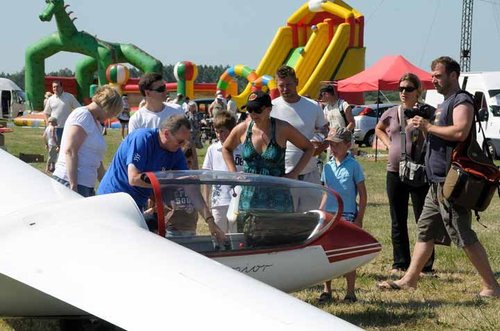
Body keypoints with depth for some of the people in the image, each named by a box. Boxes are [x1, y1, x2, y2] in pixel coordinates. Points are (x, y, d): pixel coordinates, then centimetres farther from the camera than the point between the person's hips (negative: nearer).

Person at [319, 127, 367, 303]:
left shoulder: (353, 166, -5)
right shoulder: (328, 167, 8)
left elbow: (362, 194, -4)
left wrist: (359, 218, -8)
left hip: (347, 216, -5)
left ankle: (350, 292, 10)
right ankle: (327, 290, 18)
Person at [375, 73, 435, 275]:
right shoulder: (392, 113, 9)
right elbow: (378, 129, 27)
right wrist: (388, 143, 12)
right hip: (394, 172, 5)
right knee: (397, 222, 11)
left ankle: (426, 264, 5)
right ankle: (400, 263, 20)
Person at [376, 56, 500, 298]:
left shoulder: (462, 101, -11)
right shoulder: (444, 104, 20)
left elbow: (460, 132, -28)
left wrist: (428, 126, -17)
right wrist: (423, 126, 9)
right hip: (438, 182, 10)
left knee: (464, 237, -8)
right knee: (425, 231, 13)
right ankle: (410, 279, 19)